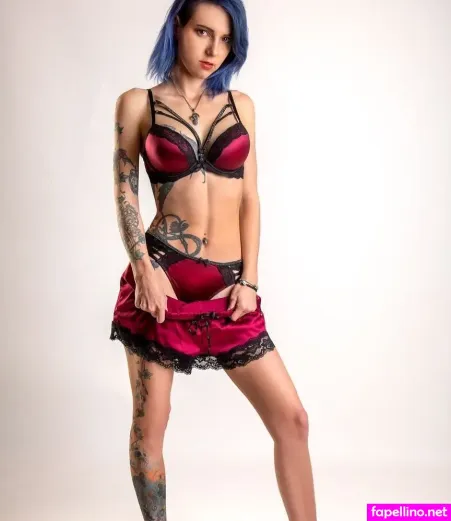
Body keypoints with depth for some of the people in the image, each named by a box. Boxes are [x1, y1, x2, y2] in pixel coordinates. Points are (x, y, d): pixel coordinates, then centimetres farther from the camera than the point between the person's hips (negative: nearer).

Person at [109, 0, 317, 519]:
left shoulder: (240, 104, 12)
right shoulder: (137, 103, 5)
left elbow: (249, 197, 10)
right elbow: (125, 190, 1)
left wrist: (250, 280, 0)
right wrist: (143, 268, -12)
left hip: (229, 285, 3)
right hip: (162, 276, -2)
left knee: (292, 418, 0)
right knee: (149, 424, 7)